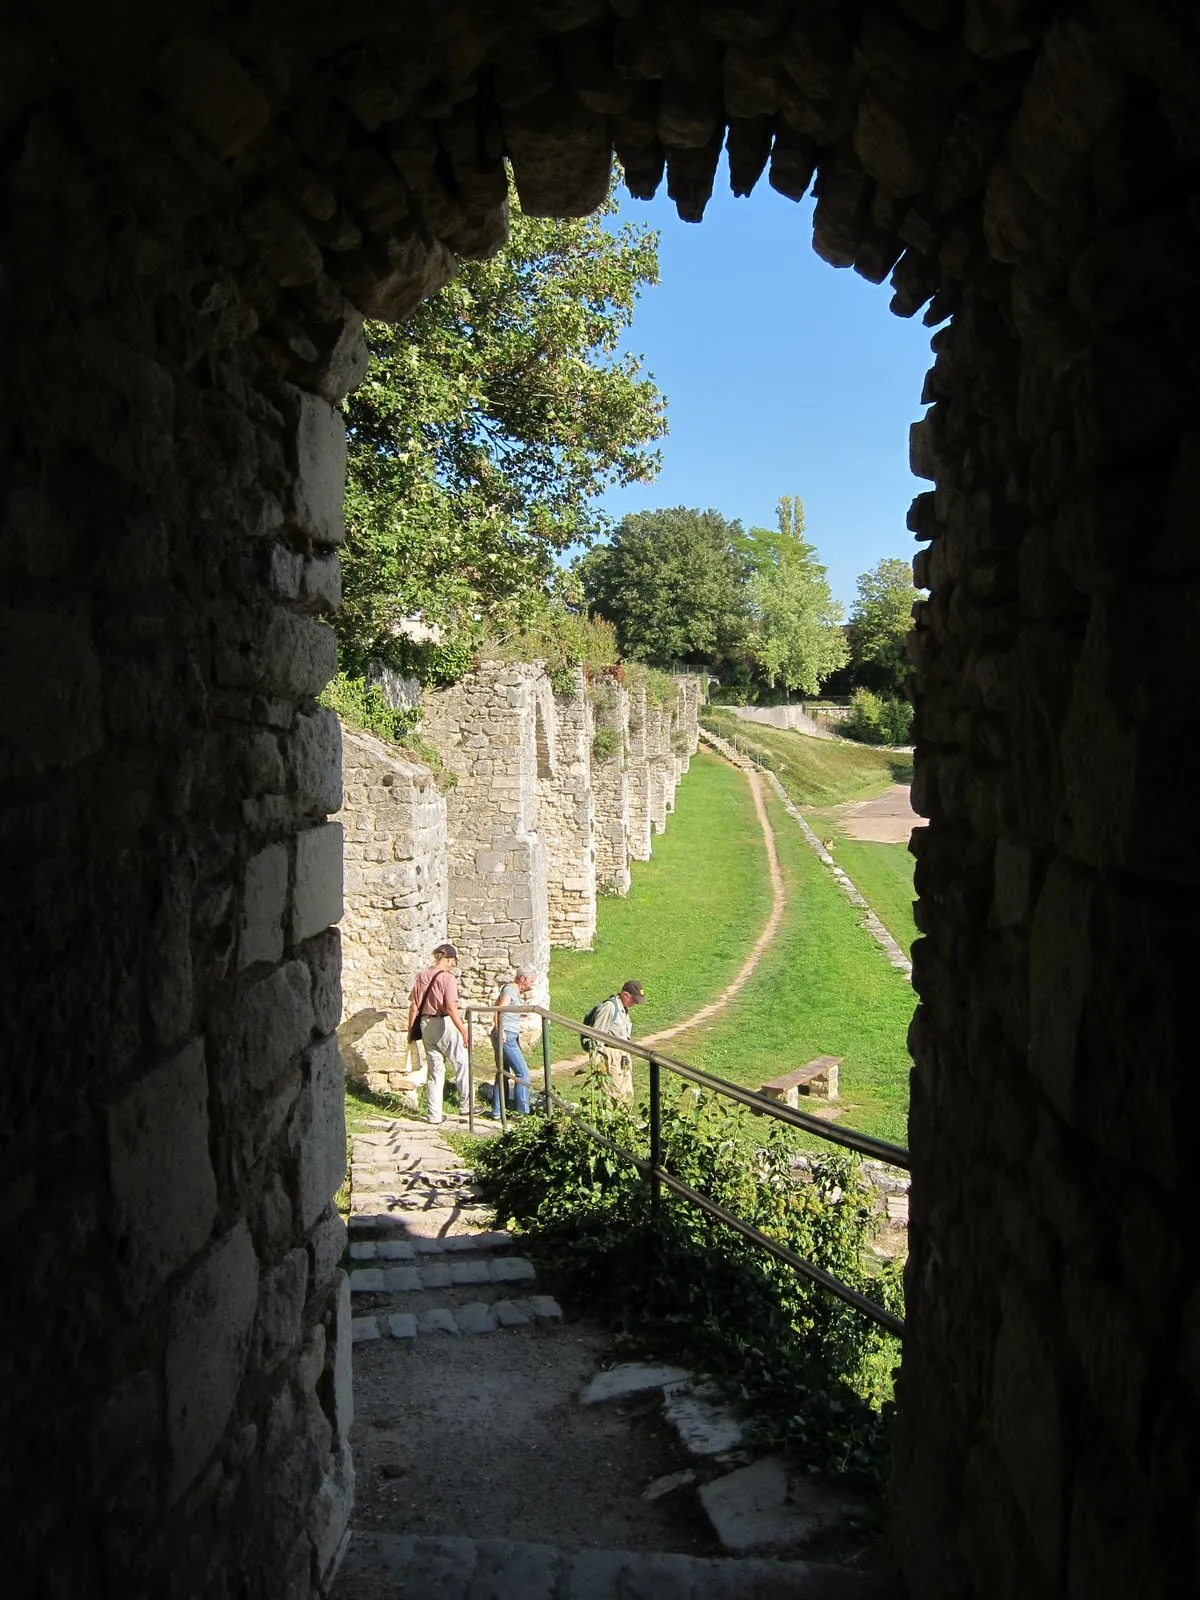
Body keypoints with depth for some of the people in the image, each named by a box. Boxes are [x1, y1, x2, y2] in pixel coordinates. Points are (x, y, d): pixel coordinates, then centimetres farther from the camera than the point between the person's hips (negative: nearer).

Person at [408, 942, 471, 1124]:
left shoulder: (421, 977, 6)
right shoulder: (446, 977, -13)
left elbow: (413, 1006, 7)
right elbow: (451, 1008, -20)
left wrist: (411, 1030, 13)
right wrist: (464, 1031, -18)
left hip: (425, 1025, 7)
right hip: (444, 1024, -7)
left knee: (435, 1071, 13)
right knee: (462, 1064, 8)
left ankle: (434, 1114, 14)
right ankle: (465, 1105, 11)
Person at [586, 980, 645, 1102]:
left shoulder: (624, 1009, 13)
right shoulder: (609, 1007, -16)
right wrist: (598, 1058, -18)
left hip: (623, 1055, 9)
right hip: (611, 1054, -9)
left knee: (627, 1094, 11)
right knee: (617, 1093, -10)